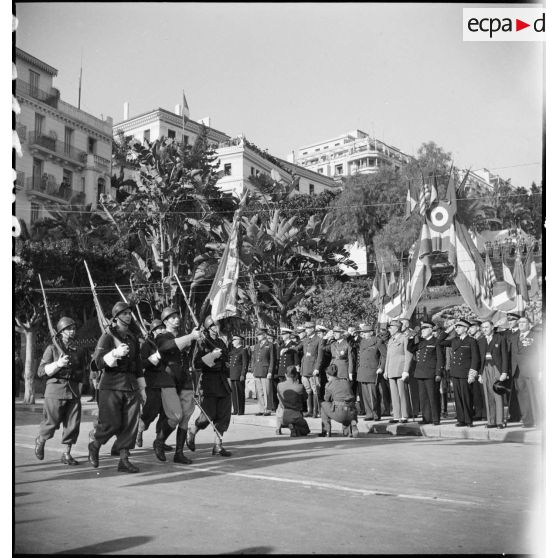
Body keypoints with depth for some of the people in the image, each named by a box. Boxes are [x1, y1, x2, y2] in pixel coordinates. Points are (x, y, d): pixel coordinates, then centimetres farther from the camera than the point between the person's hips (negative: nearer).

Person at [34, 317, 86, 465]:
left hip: (73, 392, 4)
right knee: (51, 423, 3)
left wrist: (76, 374, 6)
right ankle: (40, 441, 33)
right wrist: (58, 364, -17)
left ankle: (66, 454, 11)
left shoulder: (79, 351, 12)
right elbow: (41, 371, -5)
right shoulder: (52, 348, 0)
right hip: (55, 391, -4)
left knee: (73, 424, -1)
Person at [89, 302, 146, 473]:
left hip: (131, 385, 5)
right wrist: (115, 353, -29)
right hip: (111, 385, -5)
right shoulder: (107, 336, -3)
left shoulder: (133, 338, 15)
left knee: (130, 423, -2)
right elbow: (98, 362, -13)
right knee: (111, 423, -6)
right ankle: (94, 446, 23)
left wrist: (142, 388, 19)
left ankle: (124, 460, 5)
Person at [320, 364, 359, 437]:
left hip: (339, 414, -4)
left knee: (323, 405, 25)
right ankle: (352, 424, 8)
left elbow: (327, 399, 20)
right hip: (351, 413, 4)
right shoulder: (346, 382, 19)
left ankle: (326, 431, 20)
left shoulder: (329, 385, 7)